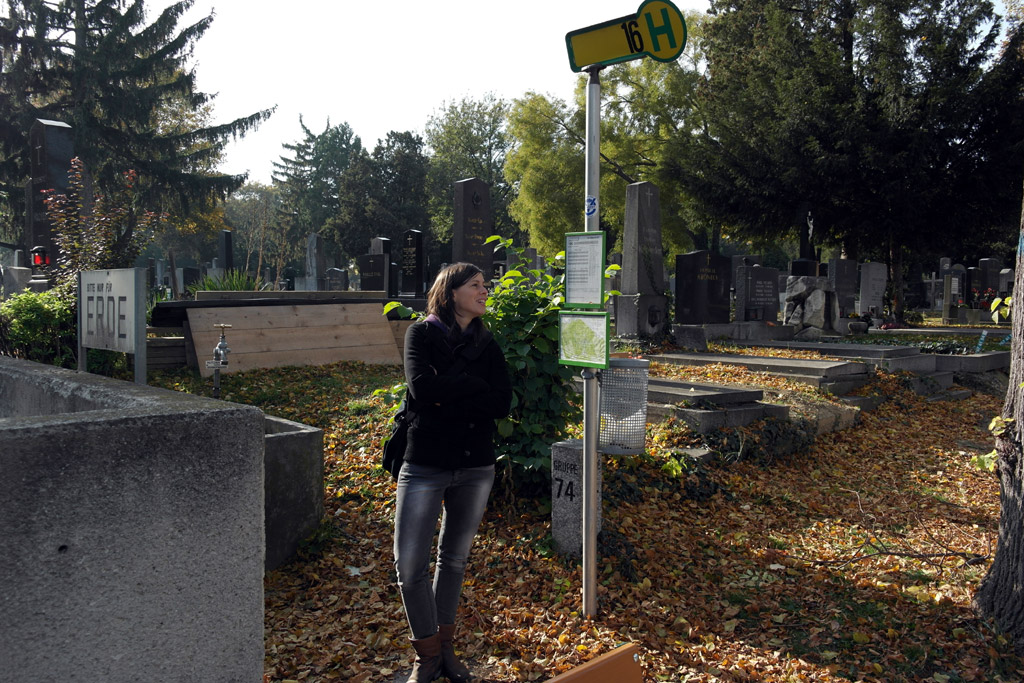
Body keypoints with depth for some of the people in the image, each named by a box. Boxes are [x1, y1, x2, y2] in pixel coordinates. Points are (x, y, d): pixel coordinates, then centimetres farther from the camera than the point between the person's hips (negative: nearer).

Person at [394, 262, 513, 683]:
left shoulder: (487, 345, 6)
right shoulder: (422, 333, -3)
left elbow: (502, 404, -6)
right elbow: (422, 387, -20)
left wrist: (447, 399, -13)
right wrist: (475, 385, -13)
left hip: (475, 467, 3)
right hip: (425, 465, -3)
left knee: (455, 558, 15)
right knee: (410, 565, -4)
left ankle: (445, 647, 31)